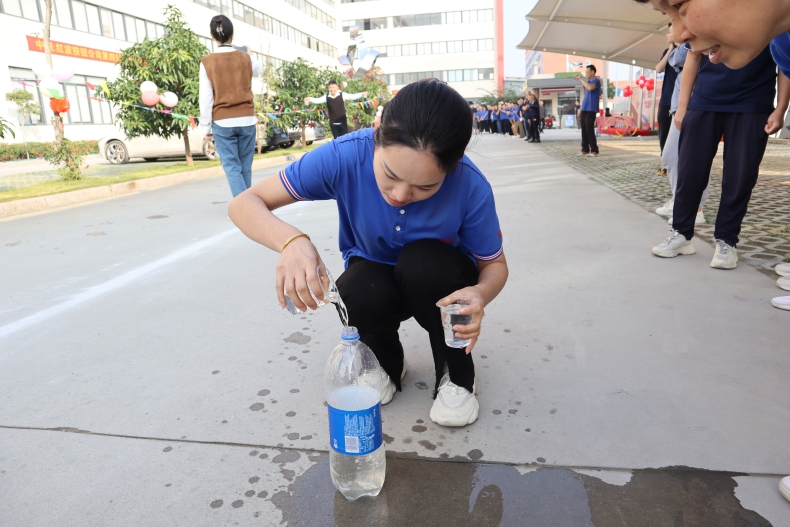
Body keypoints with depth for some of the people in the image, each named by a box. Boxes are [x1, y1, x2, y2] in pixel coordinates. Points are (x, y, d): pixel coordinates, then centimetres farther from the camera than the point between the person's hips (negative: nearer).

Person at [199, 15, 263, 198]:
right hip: (246, 120, 2)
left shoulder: (207, 62, -5)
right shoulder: (245, 57, 2)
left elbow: (206, 98, -6)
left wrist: (206, 126, 1)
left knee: (232, 168, 0)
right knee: (245, 168, 11)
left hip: (222, 123, -2)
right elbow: (259, 71, 26)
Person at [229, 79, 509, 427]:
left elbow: (495, 265, -14)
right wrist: (290, 240, -48)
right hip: (375, 276, 0)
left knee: (422, 262, -34)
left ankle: (457, 375, -6)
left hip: (438, 283, 0)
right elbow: (244, 204, -25)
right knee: (359, 295, -33)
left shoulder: (471, 188, -30)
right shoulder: (345, 157, -30)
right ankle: (385, 367, 3)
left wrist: (481, 294, -39)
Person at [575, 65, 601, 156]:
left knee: (589, 130, -11)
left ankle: (594, 150, -8)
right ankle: (585, 149, 10)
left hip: (591, 109, -8)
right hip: (584, 109, 8)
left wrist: (581, 79, -16)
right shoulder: (588, 82, 20)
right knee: (584, 130, 6)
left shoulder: (596, 81, -5)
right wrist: (580, 109, 16)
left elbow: (590, 88, -27)